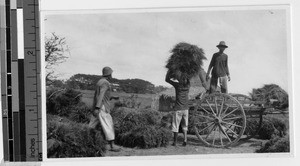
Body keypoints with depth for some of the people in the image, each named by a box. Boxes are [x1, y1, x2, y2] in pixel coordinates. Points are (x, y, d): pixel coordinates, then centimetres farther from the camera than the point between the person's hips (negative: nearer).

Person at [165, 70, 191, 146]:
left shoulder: (177, 85, -13)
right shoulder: (188, 85, -3)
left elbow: (167, 79, -3)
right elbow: (188, 79, 22)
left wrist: (170, 70, 3)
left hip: (178, 109, -3)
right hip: (186, 109, 3)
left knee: (176, 126, 6)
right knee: (185, 126, 12)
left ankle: (175, 141, 8)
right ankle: (185, 140, 3)